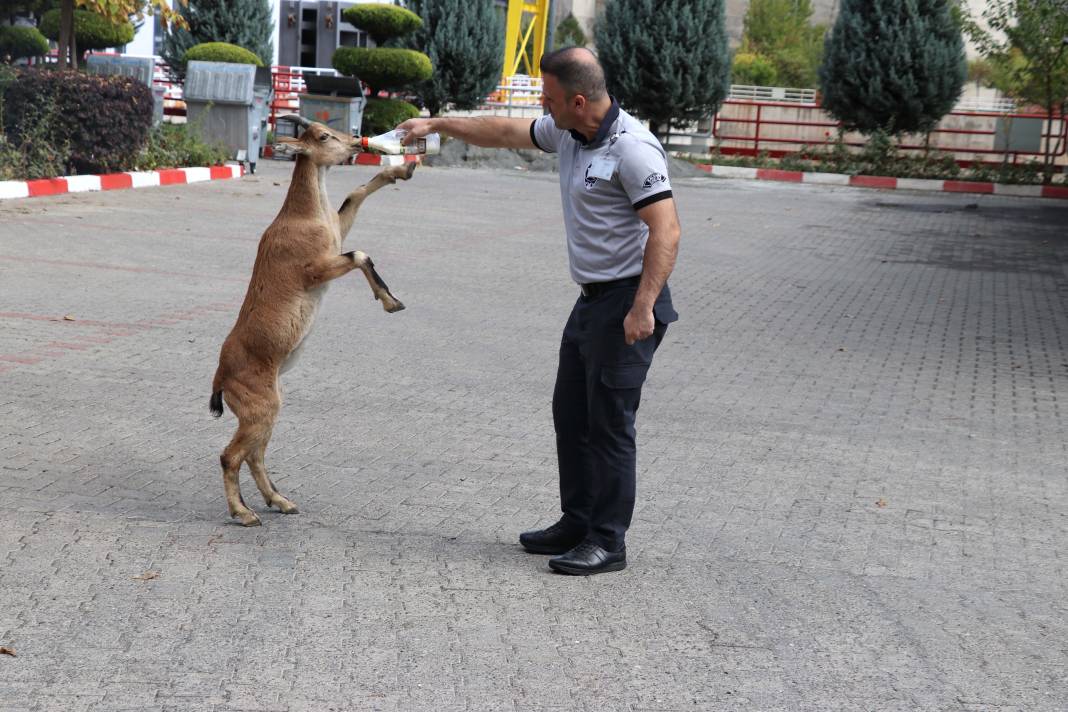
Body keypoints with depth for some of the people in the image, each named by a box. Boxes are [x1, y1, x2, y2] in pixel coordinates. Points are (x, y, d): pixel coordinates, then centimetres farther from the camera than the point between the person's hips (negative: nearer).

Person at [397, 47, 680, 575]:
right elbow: (506, 133, 24)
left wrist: (643, 308, -28)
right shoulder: (566, 133, 7)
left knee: (609, 424, -6)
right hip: (591, 299, 10)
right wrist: (436, 125, 28)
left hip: (628, 303, -10)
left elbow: (666, 231, -24)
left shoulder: (632, 149, -20)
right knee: (571, 415, 14)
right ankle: (577, 525, 25)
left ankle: (608, 542, 3)